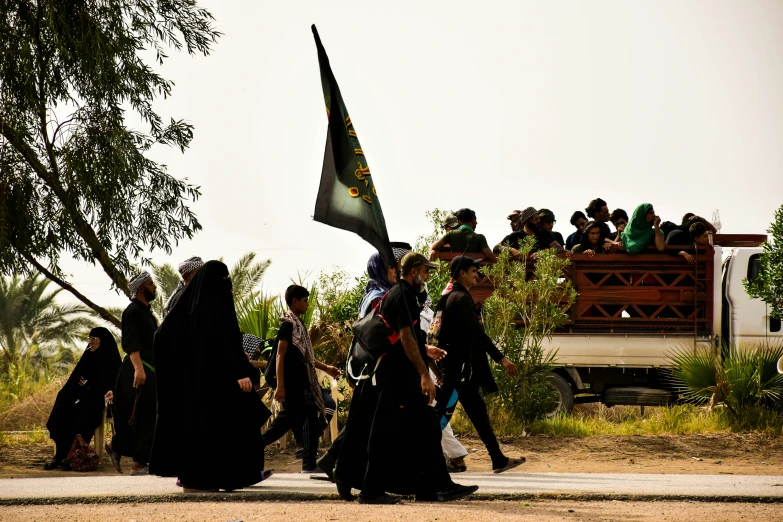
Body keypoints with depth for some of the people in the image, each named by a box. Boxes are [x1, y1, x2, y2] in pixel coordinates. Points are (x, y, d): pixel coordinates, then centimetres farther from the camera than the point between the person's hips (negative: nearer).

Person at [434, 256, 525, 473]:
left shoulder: (450, 298, 15)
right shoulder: (462, 298, -15)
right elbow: (477, 332, -20)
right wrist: (501, 358, -19)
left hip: (453, 364, 10)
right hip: (460, 367, -10)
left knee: (477, 411, 11)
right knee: (443, 411, -8)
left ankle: (498, 460, 14)